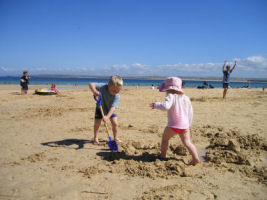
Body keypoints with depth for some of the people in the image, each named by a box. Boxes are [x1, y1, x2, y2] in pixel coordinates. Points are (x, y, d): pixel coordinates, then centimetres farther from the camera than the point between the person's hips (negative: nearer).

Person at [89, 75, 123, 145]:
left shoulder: (117, 96, -32)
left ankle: (116, 137, 14)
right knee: (97, 123, -9)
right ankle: (95, 137, 15)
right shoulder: (103, 87, -32)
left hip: (110, 110, 0)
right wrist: (94, 91, -51)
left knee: (115, 123, -10)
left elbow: (113, 107, -40)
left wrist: (107, 116, -53)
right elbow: (91, 84, -30)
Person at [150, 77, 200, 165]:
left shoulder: (171, 96, -9)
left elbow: (166, 106, -28)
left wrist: (156, 105, -13)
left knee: (165, 138, 16)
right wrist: (188, 124, 25)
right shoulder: (185, 97, 12)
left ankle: (163, 156, 24)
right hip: (185, 125, 5)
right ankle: (196, 158, 0)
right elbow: (190, 112, 16)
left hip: (173, 125, -5)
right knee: (187, 142, 10)